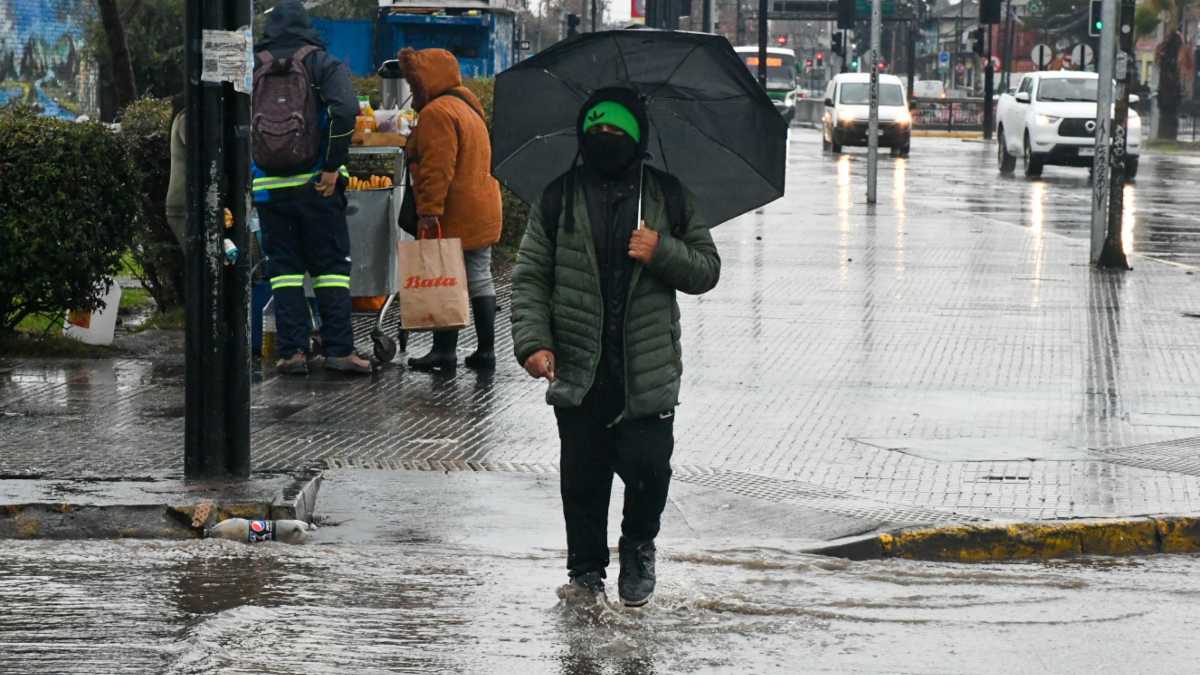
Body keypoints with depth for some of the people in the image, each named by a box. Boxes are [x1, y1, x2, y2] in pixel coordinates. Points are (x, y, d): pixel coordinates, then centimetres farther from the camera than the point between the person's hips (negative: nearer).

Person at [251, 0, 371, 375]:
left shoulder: (252, 68, 9)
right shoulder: (323, 64, 1)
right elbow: (344, 111, -16)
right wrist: (333, 166, -11)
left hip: (268, 185, 2)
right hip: (315, 185, -2)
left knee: (284, 268, 7)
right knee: (331, 266, 4)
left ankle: (292, 351, -1)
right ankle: (338, 349, -3)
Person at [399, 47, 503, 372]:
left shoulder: (437, 113, -14)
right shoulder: (468, 107, 19)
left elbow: (437, 169, -22)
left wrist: (429, 211, -23)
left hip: (453, 218, -10)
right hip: (483, 212, 10)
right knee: (479, 278, 11)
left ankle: (445, 350, -3)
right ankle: (485, 349, 12)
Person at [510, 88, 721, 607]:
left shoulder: (667, 197, 7)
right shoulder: (559, 199, 6)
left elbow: (707, 270, 10)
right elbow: (530, 276, 5)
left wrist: (662, 253, -10)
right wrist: (532, 341, -8)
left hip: (647, 368, -1)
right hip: (578, 369, 1)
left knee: (648, 466, -9)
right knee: (582, 476, 4)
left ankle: (638, 546, 19)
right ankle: (586, 570, 21)